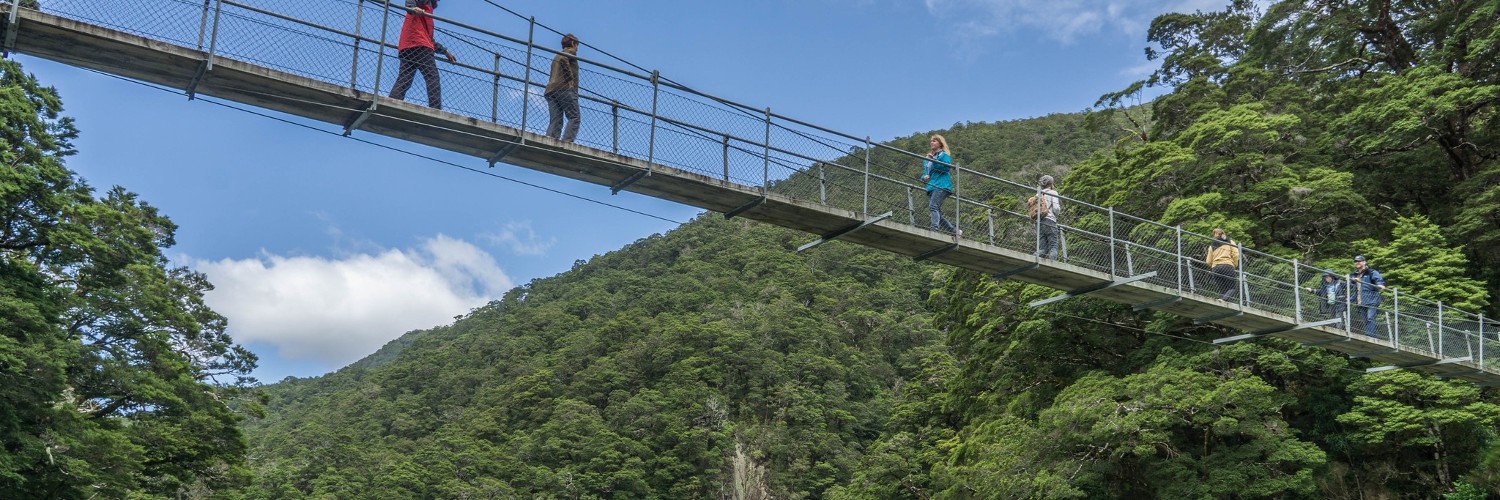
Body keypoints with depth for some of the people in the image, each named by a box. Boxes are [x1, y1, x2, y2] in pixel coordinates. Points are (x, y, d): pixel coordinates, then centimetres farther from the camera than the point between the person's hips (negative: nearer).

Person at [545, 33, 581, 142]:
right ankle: (567, 141, -28)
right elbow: (563, 60, -13)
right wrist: (570, 79, -13)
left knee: (555, 120, -1)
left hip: (550, 89, 8)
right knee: (574, 117, -10)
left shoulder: (556, 56, 34)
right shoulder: (571, 52, 9)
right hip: (565, 88, -8)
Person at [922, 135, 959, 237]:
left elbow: (947, 167, -10)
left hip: (941, 186, -8)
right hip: (931, 186, 8)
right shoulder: (927, 158, 27)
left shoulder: (944, 155, 6)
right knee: (937, 213, 3)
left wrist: (934, 160, -16)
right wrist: (924, 177, 3)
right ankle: (955, 231, 10)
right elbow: (924, 172, 27)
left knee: (933, 206, -27)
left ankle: (934, 228, -40)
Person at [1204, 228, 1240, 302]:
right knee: (1233, 288, -3)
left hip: (1215, 268, 4)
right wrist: (1235, 265, 10)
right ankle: (1223, 300, -29)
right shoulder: (1230, 242, 14)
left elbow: (1209, 262, 14)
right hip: (1227, 266, -4)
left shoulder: (1212, 246, 20)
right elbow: (1235, 254, -1)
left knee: (1223, 289, 12)